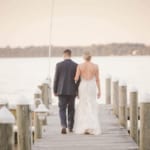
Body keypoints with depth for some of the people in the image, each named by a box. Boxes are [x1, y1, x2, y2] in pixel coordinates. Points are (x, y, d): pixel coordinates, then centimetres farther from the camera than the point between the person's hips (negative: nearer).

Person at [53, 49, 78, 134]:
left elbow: (56, 78, -2)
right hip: (72, 91, 1)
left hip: (62, 91, -1)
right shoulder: (76, 65, -1)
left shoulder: (59, 65, -4)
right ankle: (70, 127, 20)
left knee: (62, 109, 2)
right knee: (71, 109, 13)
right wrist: (78, 91, 8)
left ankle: (64, 126, -17)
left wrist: (55, 91, 6)